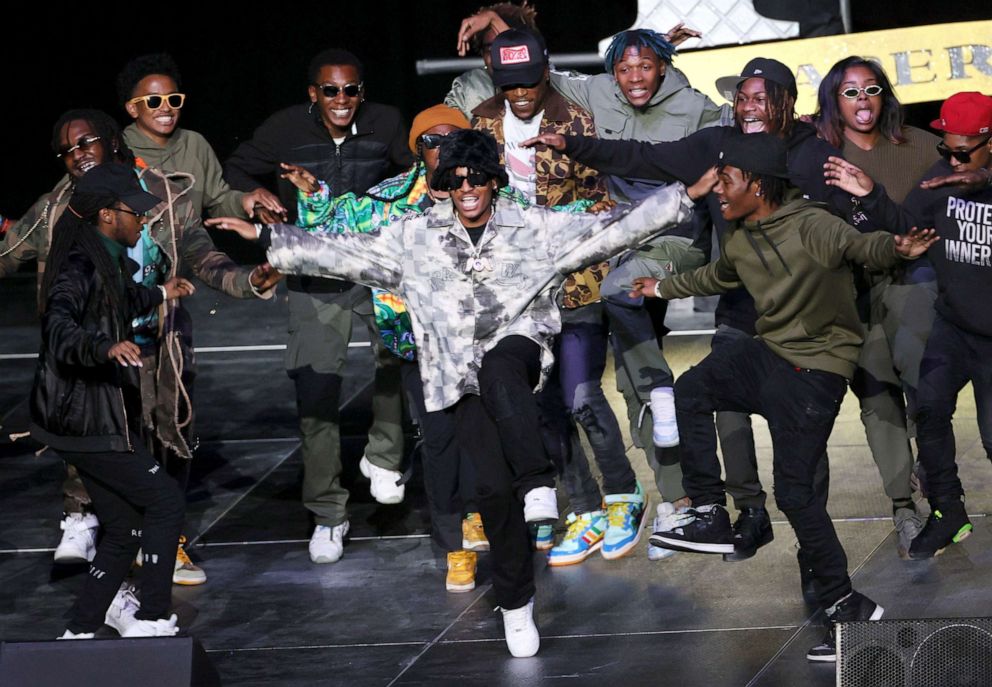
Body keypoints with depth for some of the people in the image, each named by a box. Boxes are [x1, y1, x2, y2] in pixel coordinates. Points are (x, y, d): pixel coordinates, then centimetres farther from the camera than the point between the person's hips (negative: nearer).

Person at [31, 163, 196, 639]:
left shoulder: (108, 261, 13)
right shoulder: (79, 268, -19)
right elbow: (60, 327, -36)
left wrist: (159, 294, 52)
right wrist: (107, 347, -53)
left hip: (100, 417, 10)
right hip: (86, 421, -10)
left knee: (124, 529, 10)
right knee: (165, 500, -7)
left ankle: (79, 631, 13)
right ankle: (151, 620, -2)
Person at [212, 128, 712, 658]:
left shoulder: (537, 229, 6)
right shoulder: (415, 237, 9)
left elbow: (614, 230, 4)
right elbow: (342, 252, 9)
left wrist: (683, 197, -4)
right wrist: (267, 238, 4)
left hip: (518, 351, -1)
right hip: (463, 379, 1)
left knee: (498, 366, -39)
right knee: (493, 484, -13)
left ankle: (536, 480, -34)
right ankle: (516, 604, -1)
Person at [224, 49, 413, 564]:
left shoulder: (385, 124, -4)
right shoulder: (287, 129, -6)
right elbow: (237, 171, 9)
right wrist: (259, 198, -11)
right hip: (315, 278, 0)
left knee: (401, 349, -27)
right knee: (315, 391, -1)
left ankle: (384, 458, -3)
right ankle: (328, 516, 13)